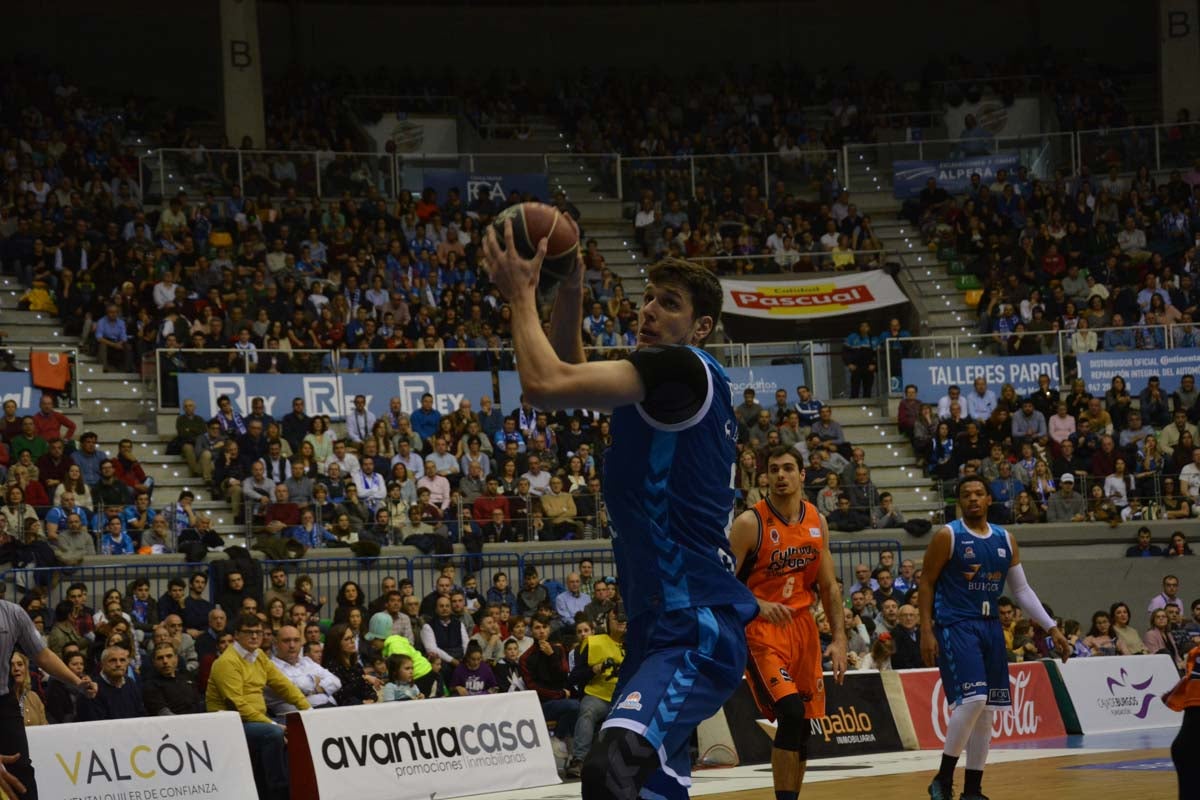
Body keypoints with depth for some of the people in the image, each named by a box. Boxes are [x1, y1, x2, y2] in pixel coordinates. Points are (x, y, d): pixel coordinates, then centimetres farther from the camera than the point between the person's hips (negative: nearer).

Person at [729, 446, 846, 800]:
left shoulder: (817, 521, 6)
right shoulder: (750, 523, -11)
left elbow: (828, 587, 13)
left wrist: (839, 638, 5)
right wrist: (759, 606, -29)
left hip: (802, 626, 6)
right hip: (762, 629, -6)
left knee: (803, 726, 7)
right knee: (791, 713, -22)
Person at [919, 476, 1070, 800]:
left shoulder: (1005, 540, 10)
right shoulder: (947, 537, -6)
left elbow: (1022, 589, 15)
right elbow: (926, 584, -5)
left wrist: (1052, 628, 9)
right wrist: (926, 632, -13)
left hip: (990, 627, 6)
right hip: (956, 626, -6)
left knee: (986, 710, 7)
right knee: (972, 700, -21)